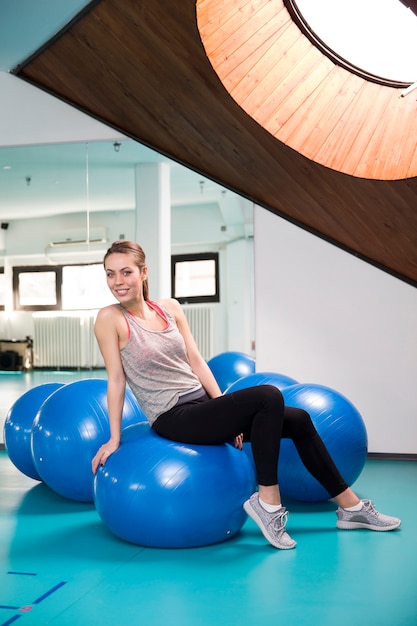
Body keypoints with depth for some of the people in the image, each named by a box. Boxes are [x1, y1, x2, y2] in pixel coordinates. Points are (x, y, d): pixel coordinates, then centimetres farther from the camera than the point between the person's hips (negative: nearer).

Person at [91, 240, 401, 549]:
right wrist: (115, 439, -6)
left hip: (202, 405, 7)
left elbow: (196, 361, 8)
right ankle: (267, 501, -16)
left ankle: (350, 506, 19)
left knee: (299, 420, 4)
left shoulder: (171, 308, 7)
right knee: (268, 396, -26)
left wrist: (228, 413, 4)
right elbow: (116, 379, -8)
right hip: (173, 419, -7)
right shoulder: (110, 319, -9)